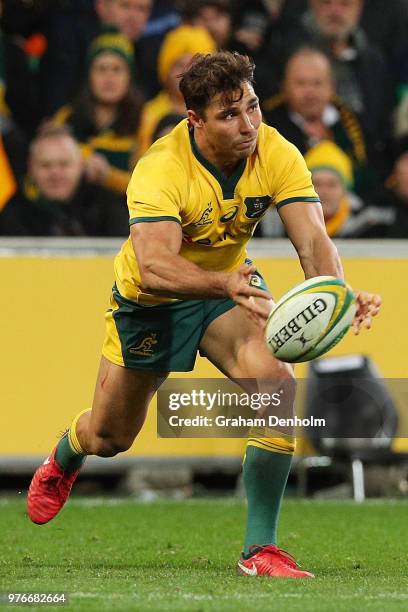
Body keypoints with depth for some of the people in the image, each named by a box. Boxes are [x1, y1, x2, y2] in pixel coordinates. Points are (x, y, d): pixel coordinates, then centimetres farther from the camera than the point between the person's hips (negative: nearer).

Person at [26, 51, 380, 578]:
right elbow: (153, 267, -47)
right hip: (150, 299, -2)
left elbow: (312, 240, -31)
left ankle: (260, 549, -17)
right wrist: (224, 283, -65)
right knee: (108, 438, 13)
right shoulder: (161, 169, -34)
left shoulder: (276, 155, -24)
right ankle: (62, 463, 55)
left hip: (231, 284, 2)